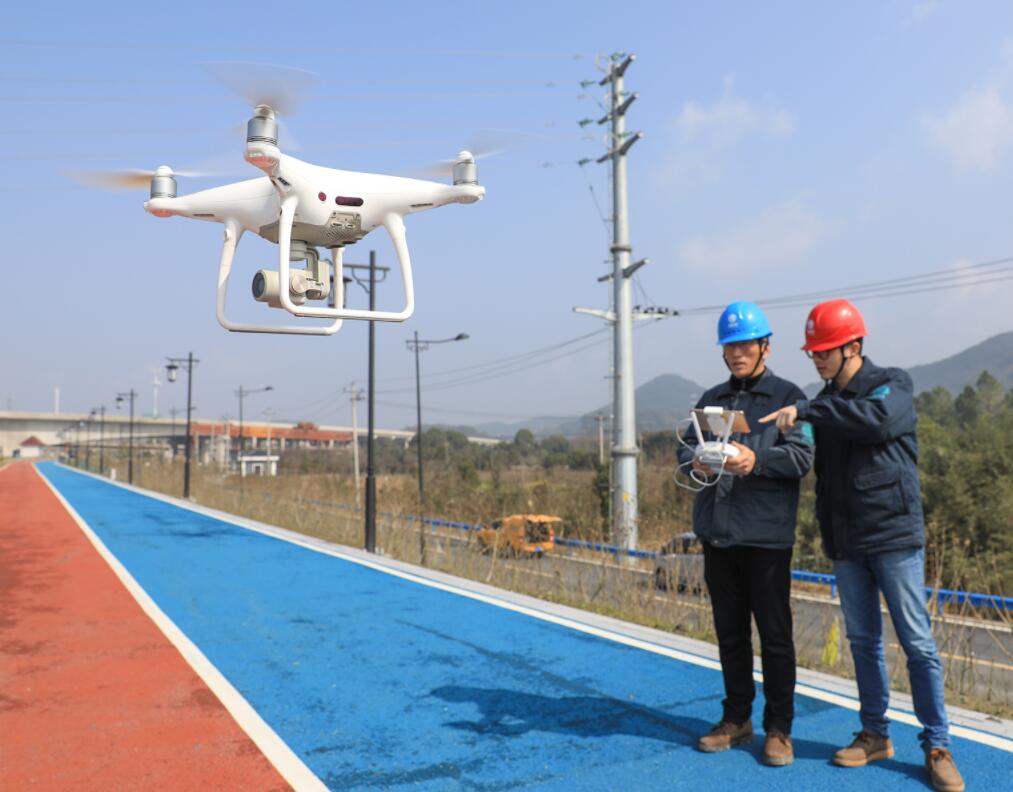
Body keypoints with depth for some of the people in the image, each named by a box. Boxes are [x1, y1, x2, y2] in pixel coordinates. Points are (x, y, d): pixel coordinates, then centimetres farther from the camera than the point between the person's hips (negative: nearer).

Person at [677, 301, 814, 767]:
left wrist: (756, 460, -29)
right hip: (716, 532, 5)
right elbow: (685, 446, 10)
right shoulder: (711, 399, 16)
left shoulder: (787, 396, 0)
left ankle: (779, 728, 17)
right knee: (729, 632, 14)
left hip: (765, 535, -5)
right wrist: (696, 462, -12)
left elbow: (802, 457, -11)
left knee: (774, 634, 3)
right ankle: (736, 719, 28)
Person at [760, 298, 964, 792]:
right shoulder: (826, 405, 12)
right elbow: (817, 466, 15)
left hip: (894, 535, -5)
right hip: (845, 543, 5)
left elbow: (878, 418, -27)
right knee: (862, 641, 12)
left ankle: (937, 747, 12)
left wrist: (805, 411, -25)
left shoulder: (893, 384, -5)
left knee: (917, 643, 1)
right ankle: (874, 735, 24)